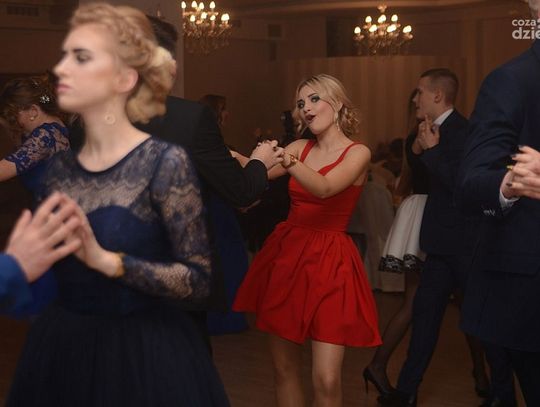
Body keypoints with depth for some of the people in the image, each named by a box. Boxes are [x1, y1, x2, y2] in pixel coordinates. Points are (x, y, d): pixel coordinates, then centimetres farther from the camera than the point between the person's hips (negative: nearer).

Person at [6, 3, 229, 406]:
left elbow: (199, 280, -15)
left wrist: (106, 260, -22)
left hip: (146, 355, -5)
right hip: (63, 349, 5)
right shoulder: (59, 166, 3)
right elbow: (47, 265, 11)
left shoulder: (165, 162, -13)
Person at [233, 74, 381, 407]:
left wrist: (288, 161, -38)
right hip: (286, 254, 5)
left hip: (329, 262, -5)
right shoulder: (300, 148, 11)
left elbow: (324, 188, -23)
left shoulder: (358, 153, -4)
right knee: (284, 368, 8)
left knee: (326, 379, -11)